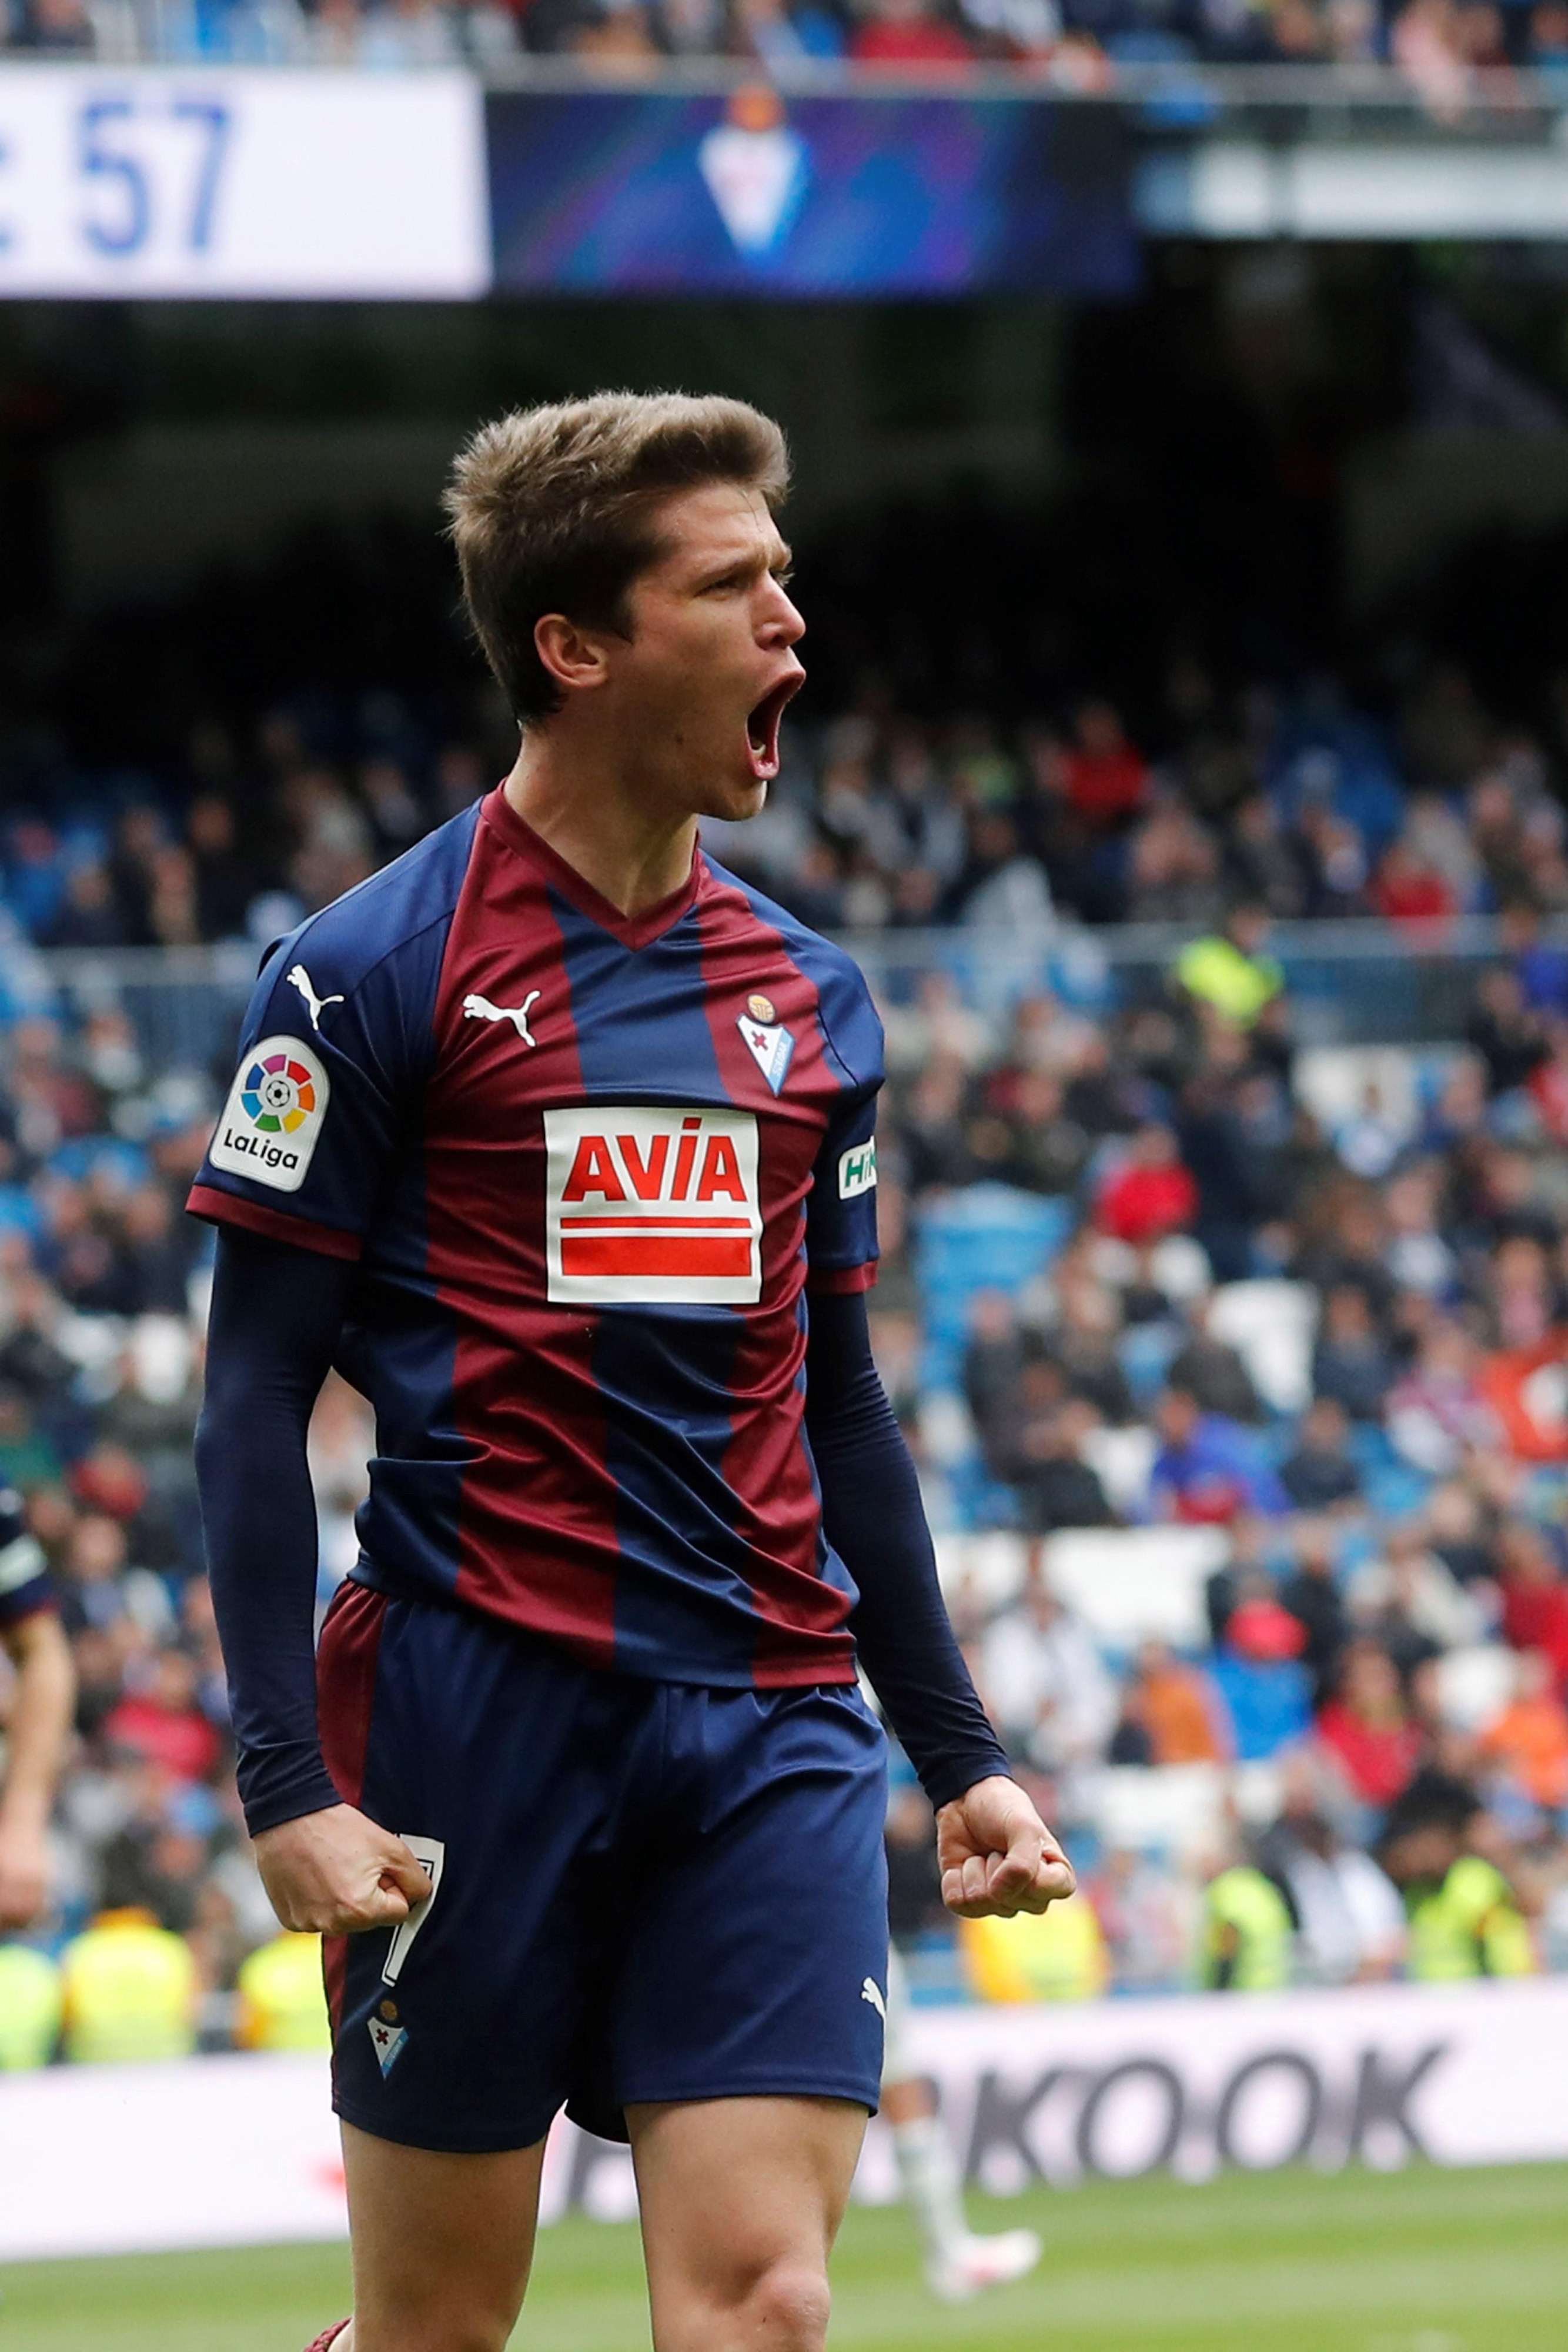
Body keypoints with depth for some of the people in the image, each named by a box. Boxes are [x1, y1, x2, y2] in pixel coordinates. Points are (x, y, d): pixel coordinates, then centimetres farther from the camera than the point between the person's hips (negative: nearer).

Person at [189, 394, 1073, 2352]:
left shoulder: (806, 997, 14)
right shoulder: (369, 975, -3)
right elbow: (256, 1396, -5)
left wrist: (957, 1750, 19)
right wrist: (287, 1782, -13)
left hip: (774, 1725, 4)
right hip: (475, 1710, -4)